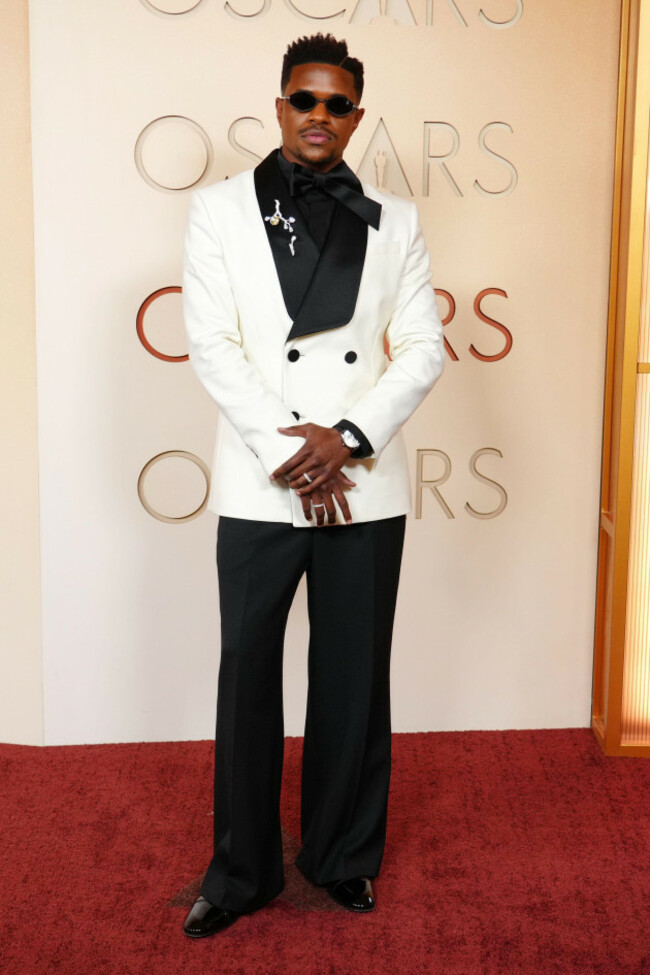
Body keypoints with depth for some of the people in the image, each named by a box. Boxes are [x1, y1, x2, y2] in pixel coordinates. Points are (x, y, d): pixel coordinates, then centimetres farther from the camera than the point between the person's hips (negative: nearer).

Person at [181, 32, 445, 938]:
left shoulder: (395, 219, 8)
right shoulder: (221, 209, 5)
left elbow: (424, 347, 2)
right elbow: (211, 344, -4)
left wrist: (347, 437, -12)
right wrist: (287, 453, -12)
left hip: (366, 486, 1)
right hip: (258, 488, -1)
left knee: (355, 681, 10)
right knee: (248, 677, 7)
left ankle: (345, 856, 29)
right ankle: (242, 870, 24)